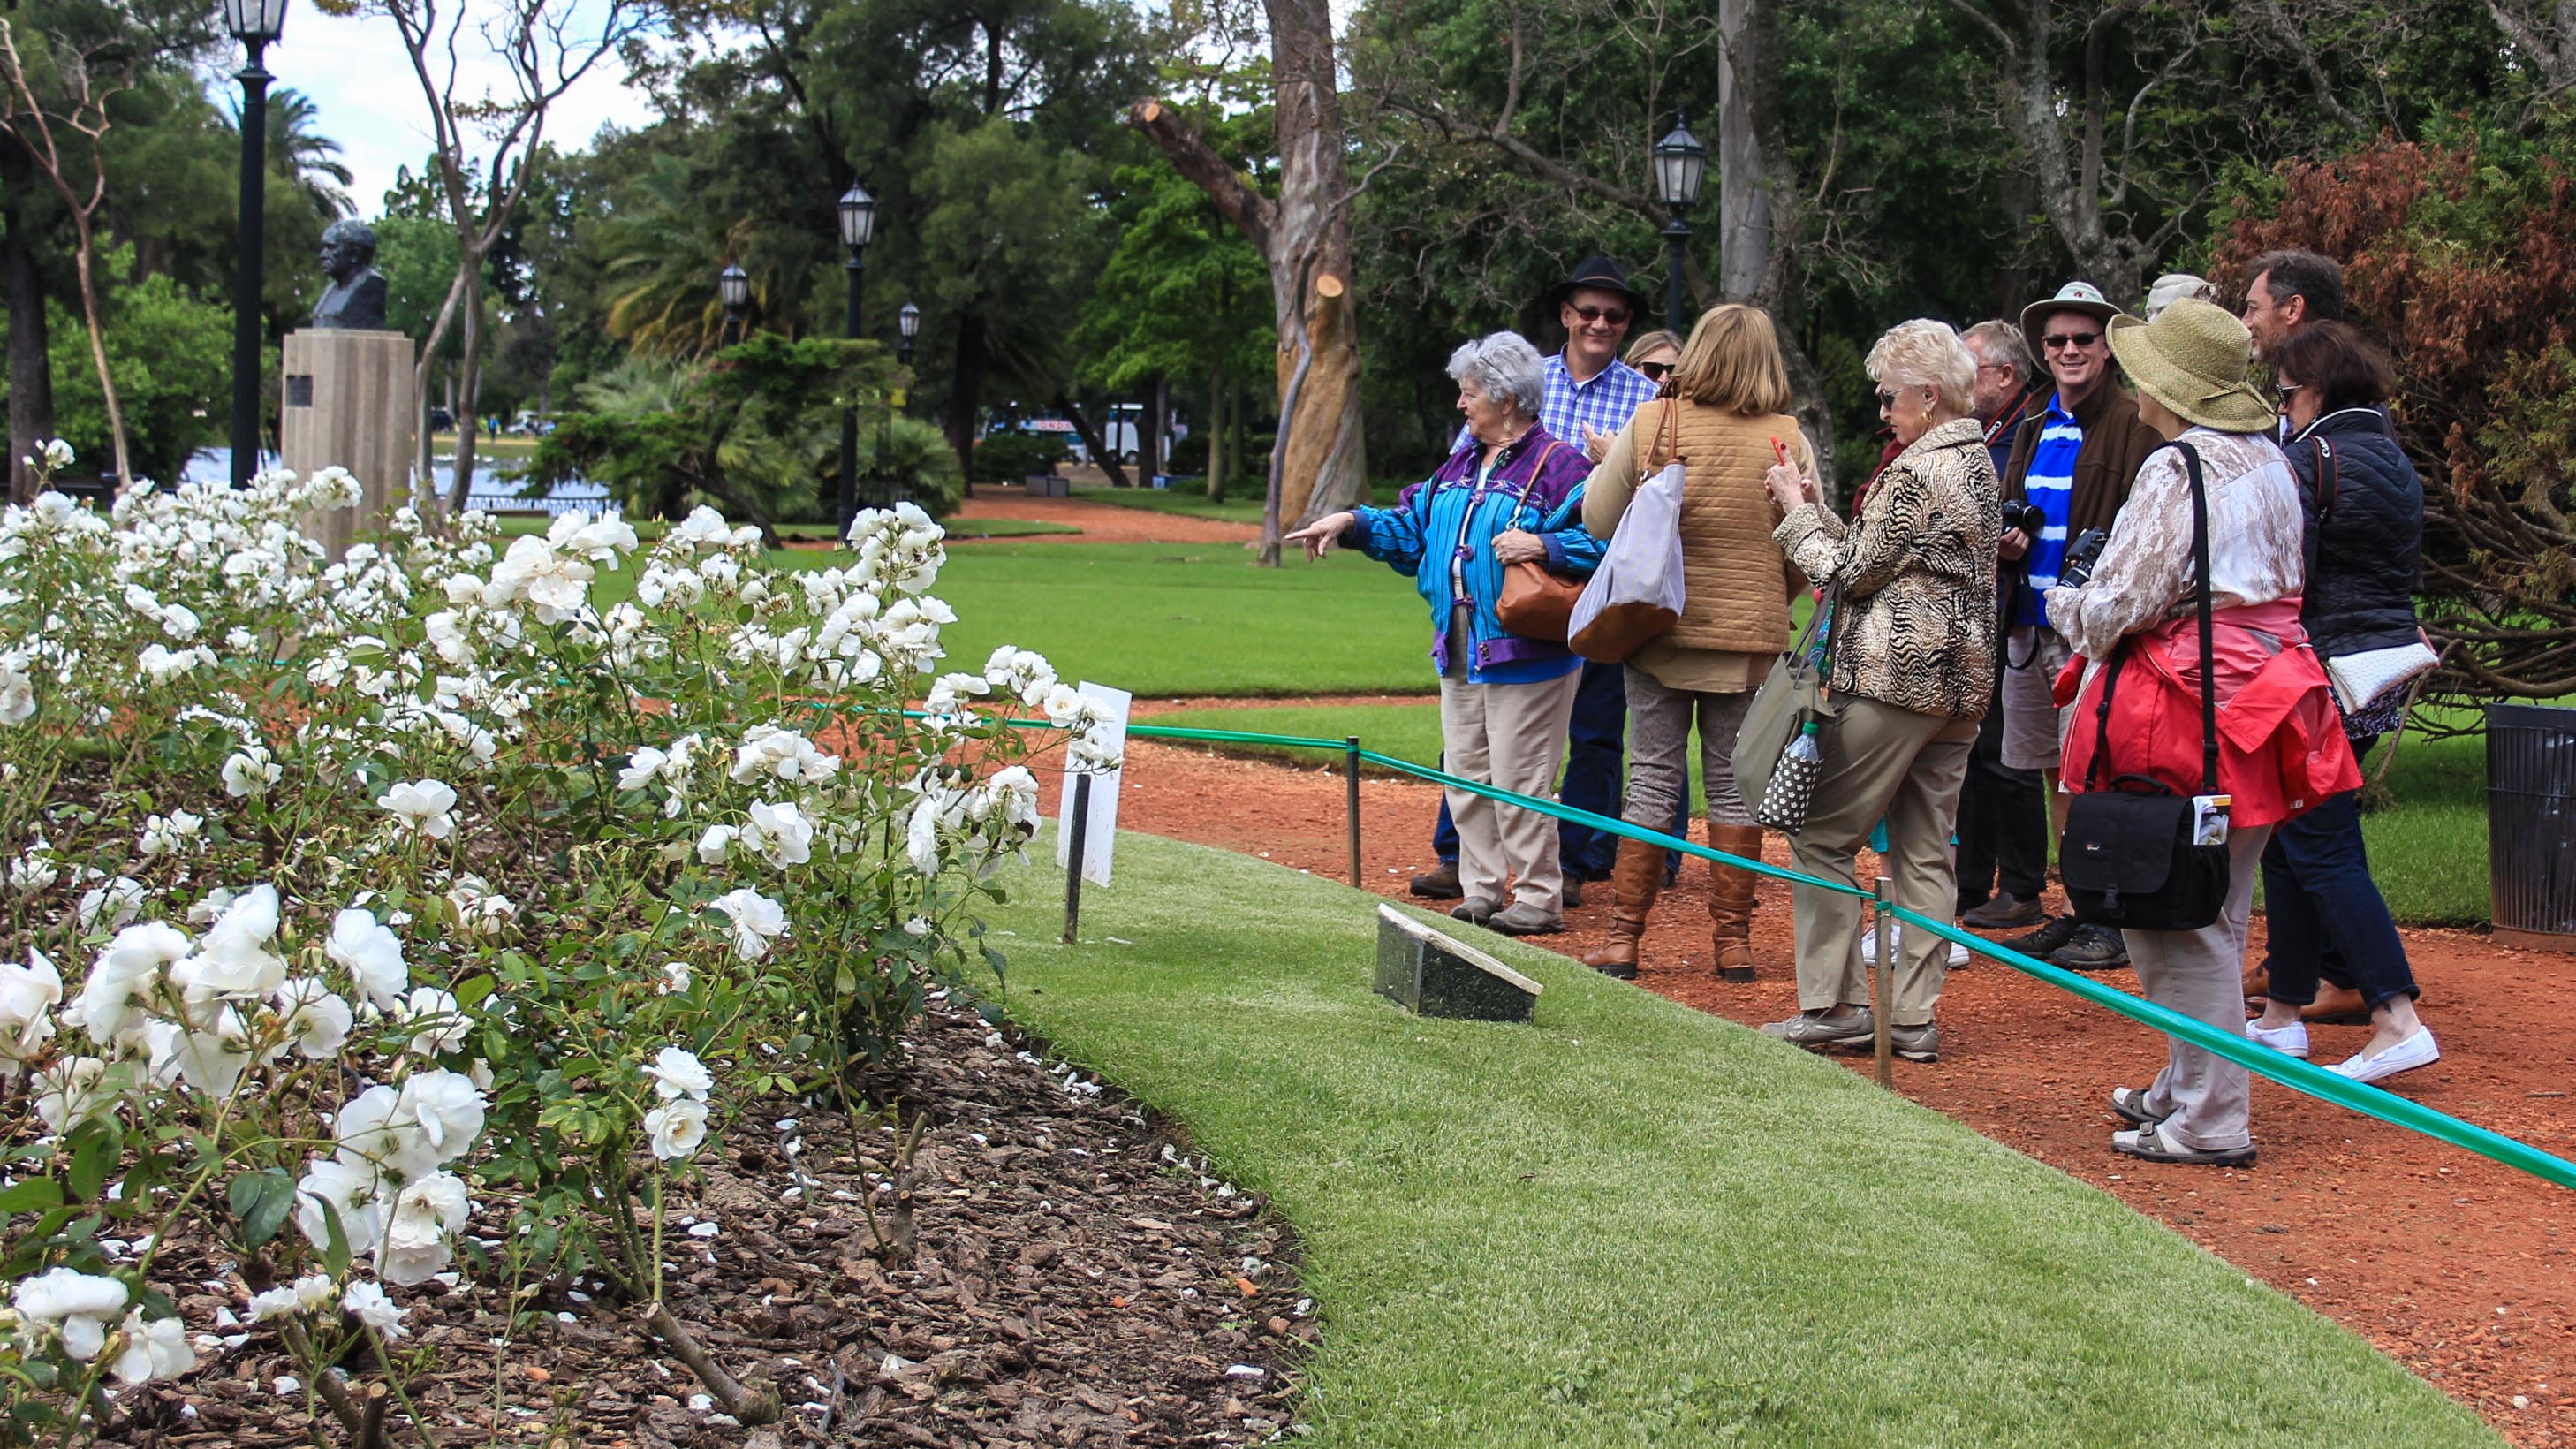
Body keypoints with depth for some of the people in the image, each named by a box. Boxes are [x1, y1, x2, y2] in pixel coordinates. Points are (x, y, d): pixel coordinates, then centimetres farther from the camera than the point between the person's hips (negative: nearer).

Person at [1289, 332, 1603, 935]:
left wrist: (1543, 547, -30)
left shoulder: (1557, 465, -10)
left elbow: (1600, 539, -19)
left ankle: (1539, 899, 5)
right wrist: (1352, 523, 12)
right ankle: (1481, 894, 21)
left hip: (1524, 654, -8)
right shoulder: (1461, 466, 15)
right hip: (1460, 653, 9)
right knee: (1465, 776, 12)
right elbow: (1412, 528, 23)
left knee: (1518, 781, -4)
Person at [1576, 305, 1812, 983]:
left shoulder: (1650, 424, -8)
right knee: (1734, 782, 9)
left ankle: (1622, 939, 8)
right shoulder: (1788, 440, -7)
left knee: (1654, 777, 7)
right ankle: (1734, 942, 13)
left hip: (1659, 627, 0)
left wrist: (1607, 462, 18)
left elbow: (1598, 520, -1)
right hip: (1750, 636, 0)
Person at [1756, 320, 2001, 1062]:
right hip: (1960, 678, 9)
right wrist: (1817, 509, 14)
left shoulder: (1916, 471, -15)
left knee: (1821, 837, -1)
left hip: (1894, 675, -9)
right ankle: (1915, 1017, 9)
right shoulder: (1978, 463, 15)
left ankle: (1835, 1004, -2)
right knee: (1926, 852, 8)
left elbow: (1853, 573, -11)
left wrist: (1796, 511, 0)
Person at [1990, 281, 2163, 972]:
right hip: (2030, 621, 8)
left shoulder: (2132, 426, -6)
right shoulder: (2036, 425, 17)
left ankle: (2112, 923, 0)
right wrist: (2006, 538, 4)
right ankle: (2079, 911, 21)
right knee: (2055, 772, 12)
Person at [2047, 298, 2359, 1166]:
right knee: (2215, 915, 17)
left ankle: (2209, 1123, -1)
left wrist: (2066, 606, 7)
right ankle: (2188, 1089, 27)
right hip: (2263, 690, 9)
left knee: (2177, 924, -3)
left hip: (2189, 706, -9)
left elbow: (2125, 604, -16)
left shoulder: (2177, 471, -14)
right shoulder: (2270, 462, 12)